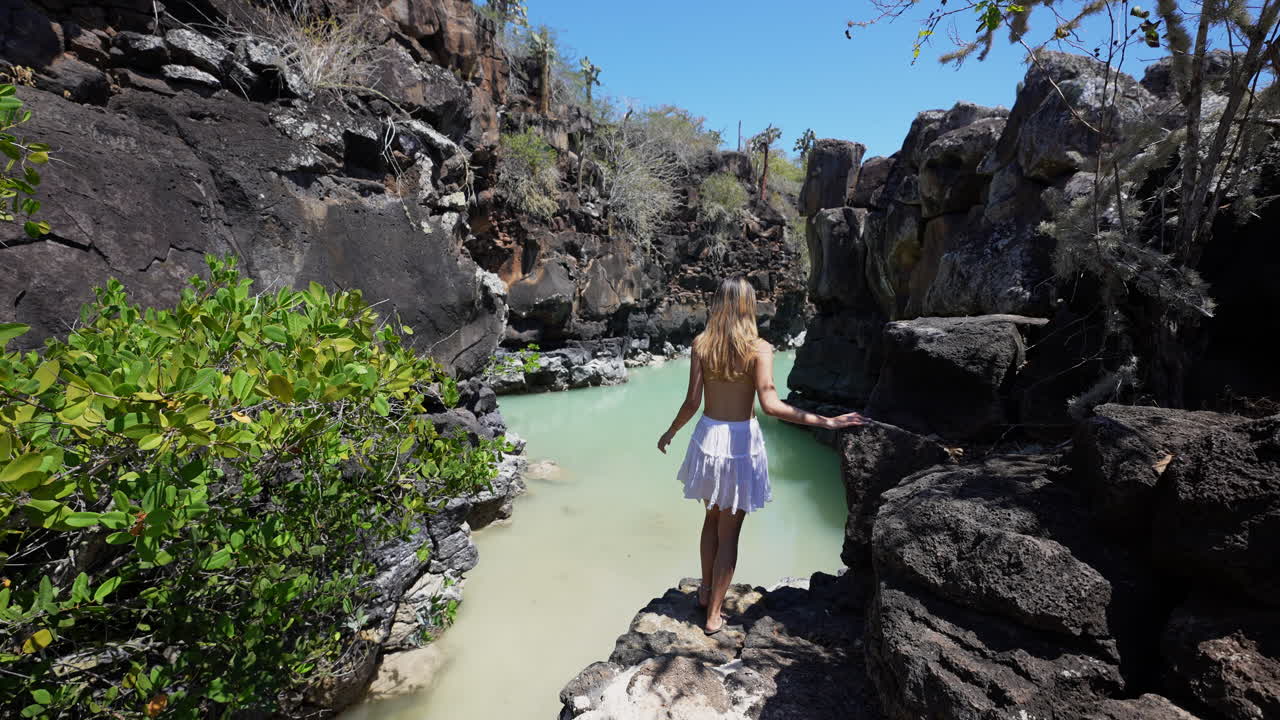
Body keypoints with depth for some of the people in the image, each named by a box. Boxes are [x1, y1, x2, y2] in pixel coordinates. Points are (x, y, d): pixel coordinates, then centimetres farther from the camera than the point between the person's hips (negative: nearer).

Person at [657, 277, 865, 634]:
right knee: (729, 531, 10)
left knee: (712, 517, 25)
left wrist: (670, 432, 11)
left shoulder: (701, 343, -5)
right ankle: (714, 615, 22)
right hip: (741, 440, -3)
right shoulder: (759, 348, -13)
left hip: (708, 435, 3)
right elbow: (770, 405, -22)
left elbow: (692, 401, -5)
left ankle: (706, 591, 41)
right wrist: (826, 421, -17)